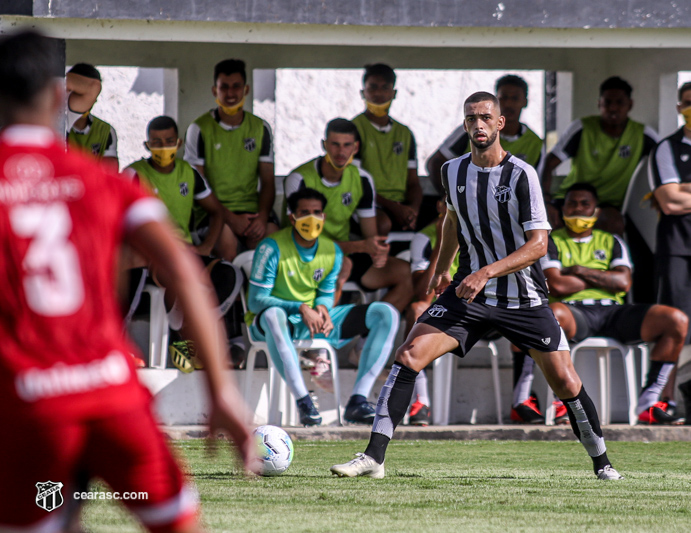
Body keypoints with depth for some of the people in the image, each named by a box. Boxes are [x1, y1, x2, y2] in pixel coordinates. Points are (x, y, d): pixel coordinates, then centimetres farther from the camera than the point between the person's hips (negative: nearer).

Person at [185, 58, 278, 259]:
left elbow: (267, 182, 10)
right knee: (226, 238, -36)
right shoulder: (200, 129, 2)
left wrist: (262, 217, -10)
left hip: (251, 208, 3)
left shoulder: (260, 128, 13)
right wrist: (230, 218, -15)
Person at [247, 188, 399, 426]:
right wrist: (301, 309, -28)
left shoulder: (332, 251, 3)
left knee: (386, 314, -10)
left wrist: (322, 309, -14)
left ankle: (358, 401, -22)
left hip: (313, 317, 6)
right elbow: (256, 301, -17)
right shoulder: (272, 247, -15)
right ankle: (303, 402, -42)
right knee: (273, 315, -45)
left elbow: (326, 294, 12)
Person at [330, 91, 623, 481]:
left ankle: (602, 462, 21)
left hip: (524, 298, -3)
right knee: (408, 357, -16)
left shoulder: (521, 175, -14)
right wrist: (442, 269, 28)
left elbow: (538, 244, -19)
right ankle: (374, 457, -14)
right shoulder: (453, 172, 2)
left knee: (567, 385, -4)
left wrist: (488, 271, -28)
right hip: (469, 293, 3)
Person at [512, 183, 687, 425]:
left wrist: (582, 271, 1)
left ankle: (648, 402, -19)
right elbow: (556, 286, -2)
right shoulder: (551, 242, 15)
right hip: (573, 311, -4)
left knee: (677, 321, -19)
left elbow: (623, 282, 8)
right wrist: (603, 278, 7)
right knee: (553, 314, -44)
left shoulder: (611, 242, 25)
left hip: (612, 312, 4)